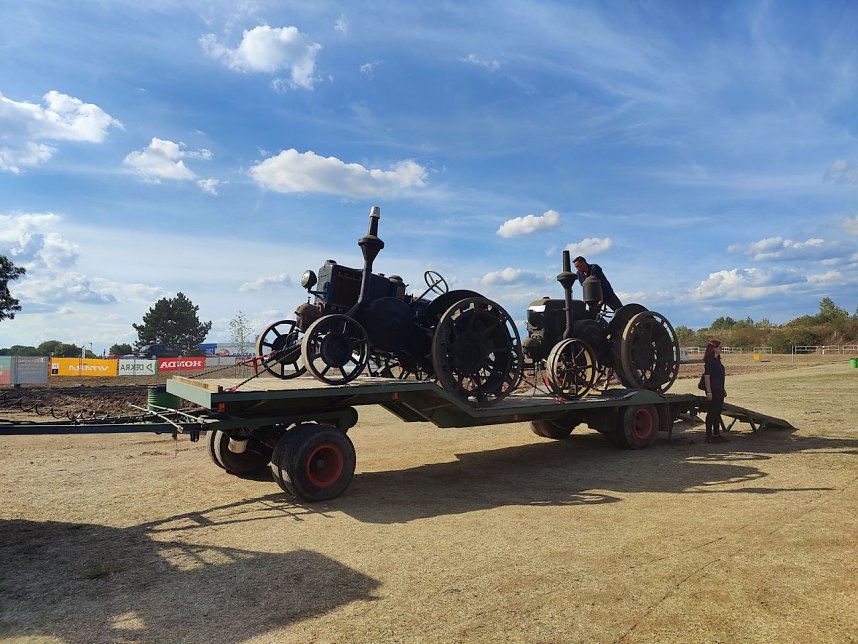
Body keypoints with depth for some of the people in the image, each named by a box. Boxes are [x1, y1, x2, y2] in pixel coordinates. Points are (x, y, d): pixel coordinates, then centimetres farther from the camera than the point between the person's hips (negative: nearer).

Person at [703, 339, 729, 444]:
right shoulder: (709, 360, -14)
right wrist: (709, 392, -22)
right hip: (713, 391, -9)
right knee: (711, 413, -4)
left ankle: (716, 435, 22)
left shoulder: (717, 360, 14)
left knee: (718, 413, 14)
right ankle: (709, 436, 2)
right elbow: (706, 376, -18)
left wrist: (723, 390, 23)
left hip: (719, 391, 9)